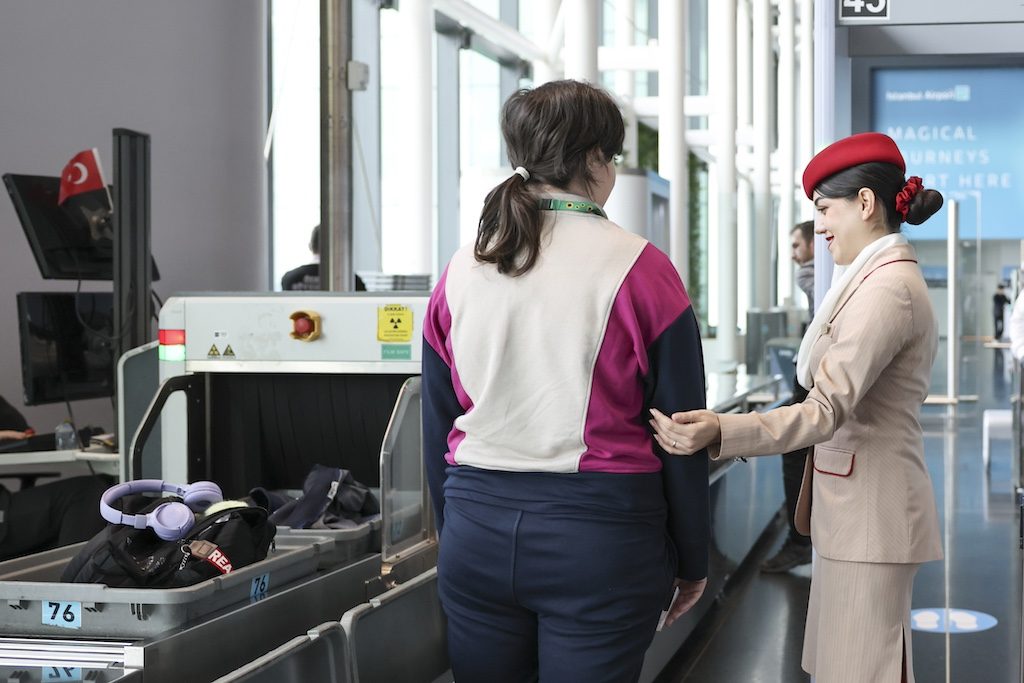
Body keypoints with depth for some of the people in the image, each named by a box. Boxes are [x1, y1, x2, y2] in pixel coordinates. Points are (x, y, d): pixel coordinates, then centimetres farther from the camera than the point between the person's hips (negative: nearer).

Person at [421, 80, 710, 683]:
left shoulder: (461, 271, 4)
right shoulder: (639, 270, -8)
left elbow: (438, 429, 11)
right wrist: (692, 562, 5)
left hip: (475, 531, 4)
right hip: (598, 535, -4)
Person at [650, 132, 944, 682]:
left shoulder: (887, 288, -18)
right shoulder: (882, 277, 16)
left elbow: (827, 410, -28)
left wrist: (719, 432, -40)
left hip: (868, 510, -10)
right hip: (849, 506, 10)